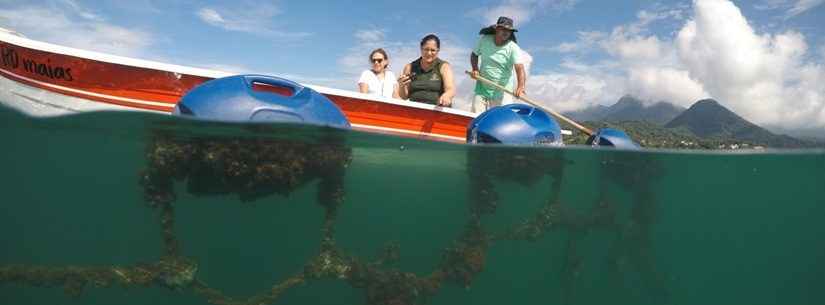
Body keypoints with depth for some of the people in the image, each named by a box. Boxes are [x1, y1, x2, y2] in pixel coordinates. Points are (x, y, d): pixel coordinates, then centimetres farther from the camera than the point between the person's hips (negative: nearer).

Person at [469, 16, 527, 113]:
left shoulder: (513, 48, -12)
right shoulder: (484, 40, -1)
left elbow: (520, 68, -24)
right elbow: (474, 54, 15)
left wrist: (520, 87, -41)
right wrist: (475, 69, -4)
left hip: (502, 94, -3)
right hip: (481, 90, 3)